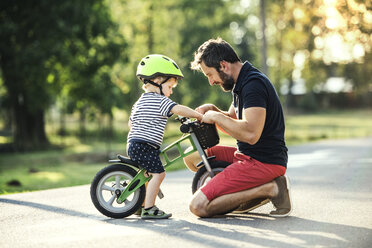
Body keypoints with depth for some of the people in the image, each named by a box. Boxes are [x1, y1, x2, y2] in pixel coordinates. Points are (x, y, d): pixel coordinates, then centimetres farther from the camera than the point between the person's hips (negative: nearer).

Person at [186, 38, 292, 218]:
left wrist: (216, 117, -16)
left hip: (264, 162, -11)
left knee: (199, 206, -17)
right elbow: (233, 122, 26)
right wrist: (212, 110, 5)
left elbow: (250, 133, -30)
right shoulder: (242, 83, 15)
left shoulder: (253, 84, -19)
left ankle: (269, 188, -9)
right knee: (192, 156, 17)